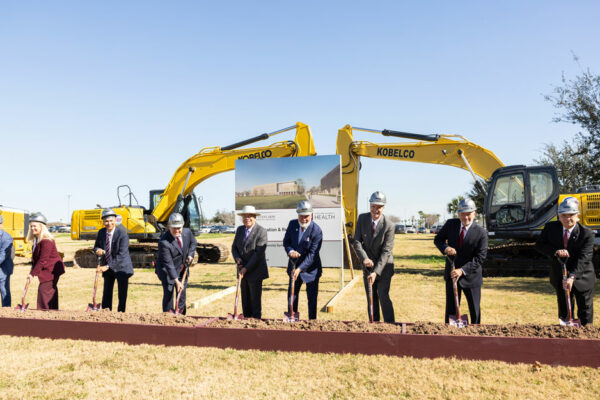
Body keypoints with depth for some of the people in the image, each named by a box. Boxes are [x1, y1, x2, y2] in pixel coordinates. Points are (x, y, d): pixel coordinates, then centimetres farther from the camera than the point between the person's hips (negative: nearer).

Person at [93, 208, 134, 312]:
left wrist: (108, 266, -28)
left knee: (122, 295, 1)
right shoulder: (101, 232, -3)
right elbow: (96, 246, 9)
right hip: (107, 268, 5)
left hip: (121, 267, -5)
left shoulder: (122, 234, -21)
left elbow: (122, 255, -25)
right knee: (106, 293, 9)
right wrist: (98, 250, -17)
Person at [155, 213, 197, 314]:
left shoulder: (187, 232, -12)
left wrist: (190, 254, -5)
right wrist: (176, 281, -31)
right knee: (168, 293, -11)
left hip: (182, 269, 6)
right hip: (167, 270, -5)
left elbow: (193, 242, 12)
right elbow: (168, 264, -29)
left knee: (182, 294, 12)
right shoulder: (164, 242, -29)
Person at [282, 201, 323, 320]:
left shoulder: (316, 230, -21)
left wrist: (300, 269, -29)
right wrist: (290, 251, -20)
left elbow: (312, 254, -23)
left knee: (312, 297, 5)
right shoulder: (292, 224, -5)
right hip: (294, 266, 5)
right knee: (292, 293, 14)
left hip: (310, 268, -5)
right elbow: (286, 241, 3)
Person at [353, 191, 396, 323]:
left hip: (384, 266, -4)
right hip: (367, 265, 4)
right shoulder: (362, 218, -7)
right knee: (371, 298, 10)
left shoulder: (389, 225, -19)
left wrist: (376, 272, -27)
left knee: (383, 296, -9)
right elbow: (357, 241, -8)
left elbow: (386, 251, -21)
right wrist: (364, 258, -26)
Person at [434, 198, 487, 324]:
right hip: (451, 274, 2)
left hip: (470, 276, -2)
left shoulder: (481, 233, -15)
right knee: (451, 308, 7)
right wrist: (445, 247, -20)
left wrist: (462, 270, -29)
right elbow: (437, 239, 4)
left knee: (475, 310, 12)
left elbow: (479, 258, -18)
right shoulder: (450, 224, -5)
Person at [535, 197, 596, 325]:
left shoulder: (587, 234, -18)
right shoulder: (551, 227, -8)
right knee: (564, 312, 14)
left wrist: (572, 277, -37)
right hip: (559, 277, 3)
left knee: (585, 312, 6)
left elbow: (583, 258, -26)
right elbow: (539, 245, -7)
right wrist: (555, 251, -27)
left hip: (582, 278, -3)